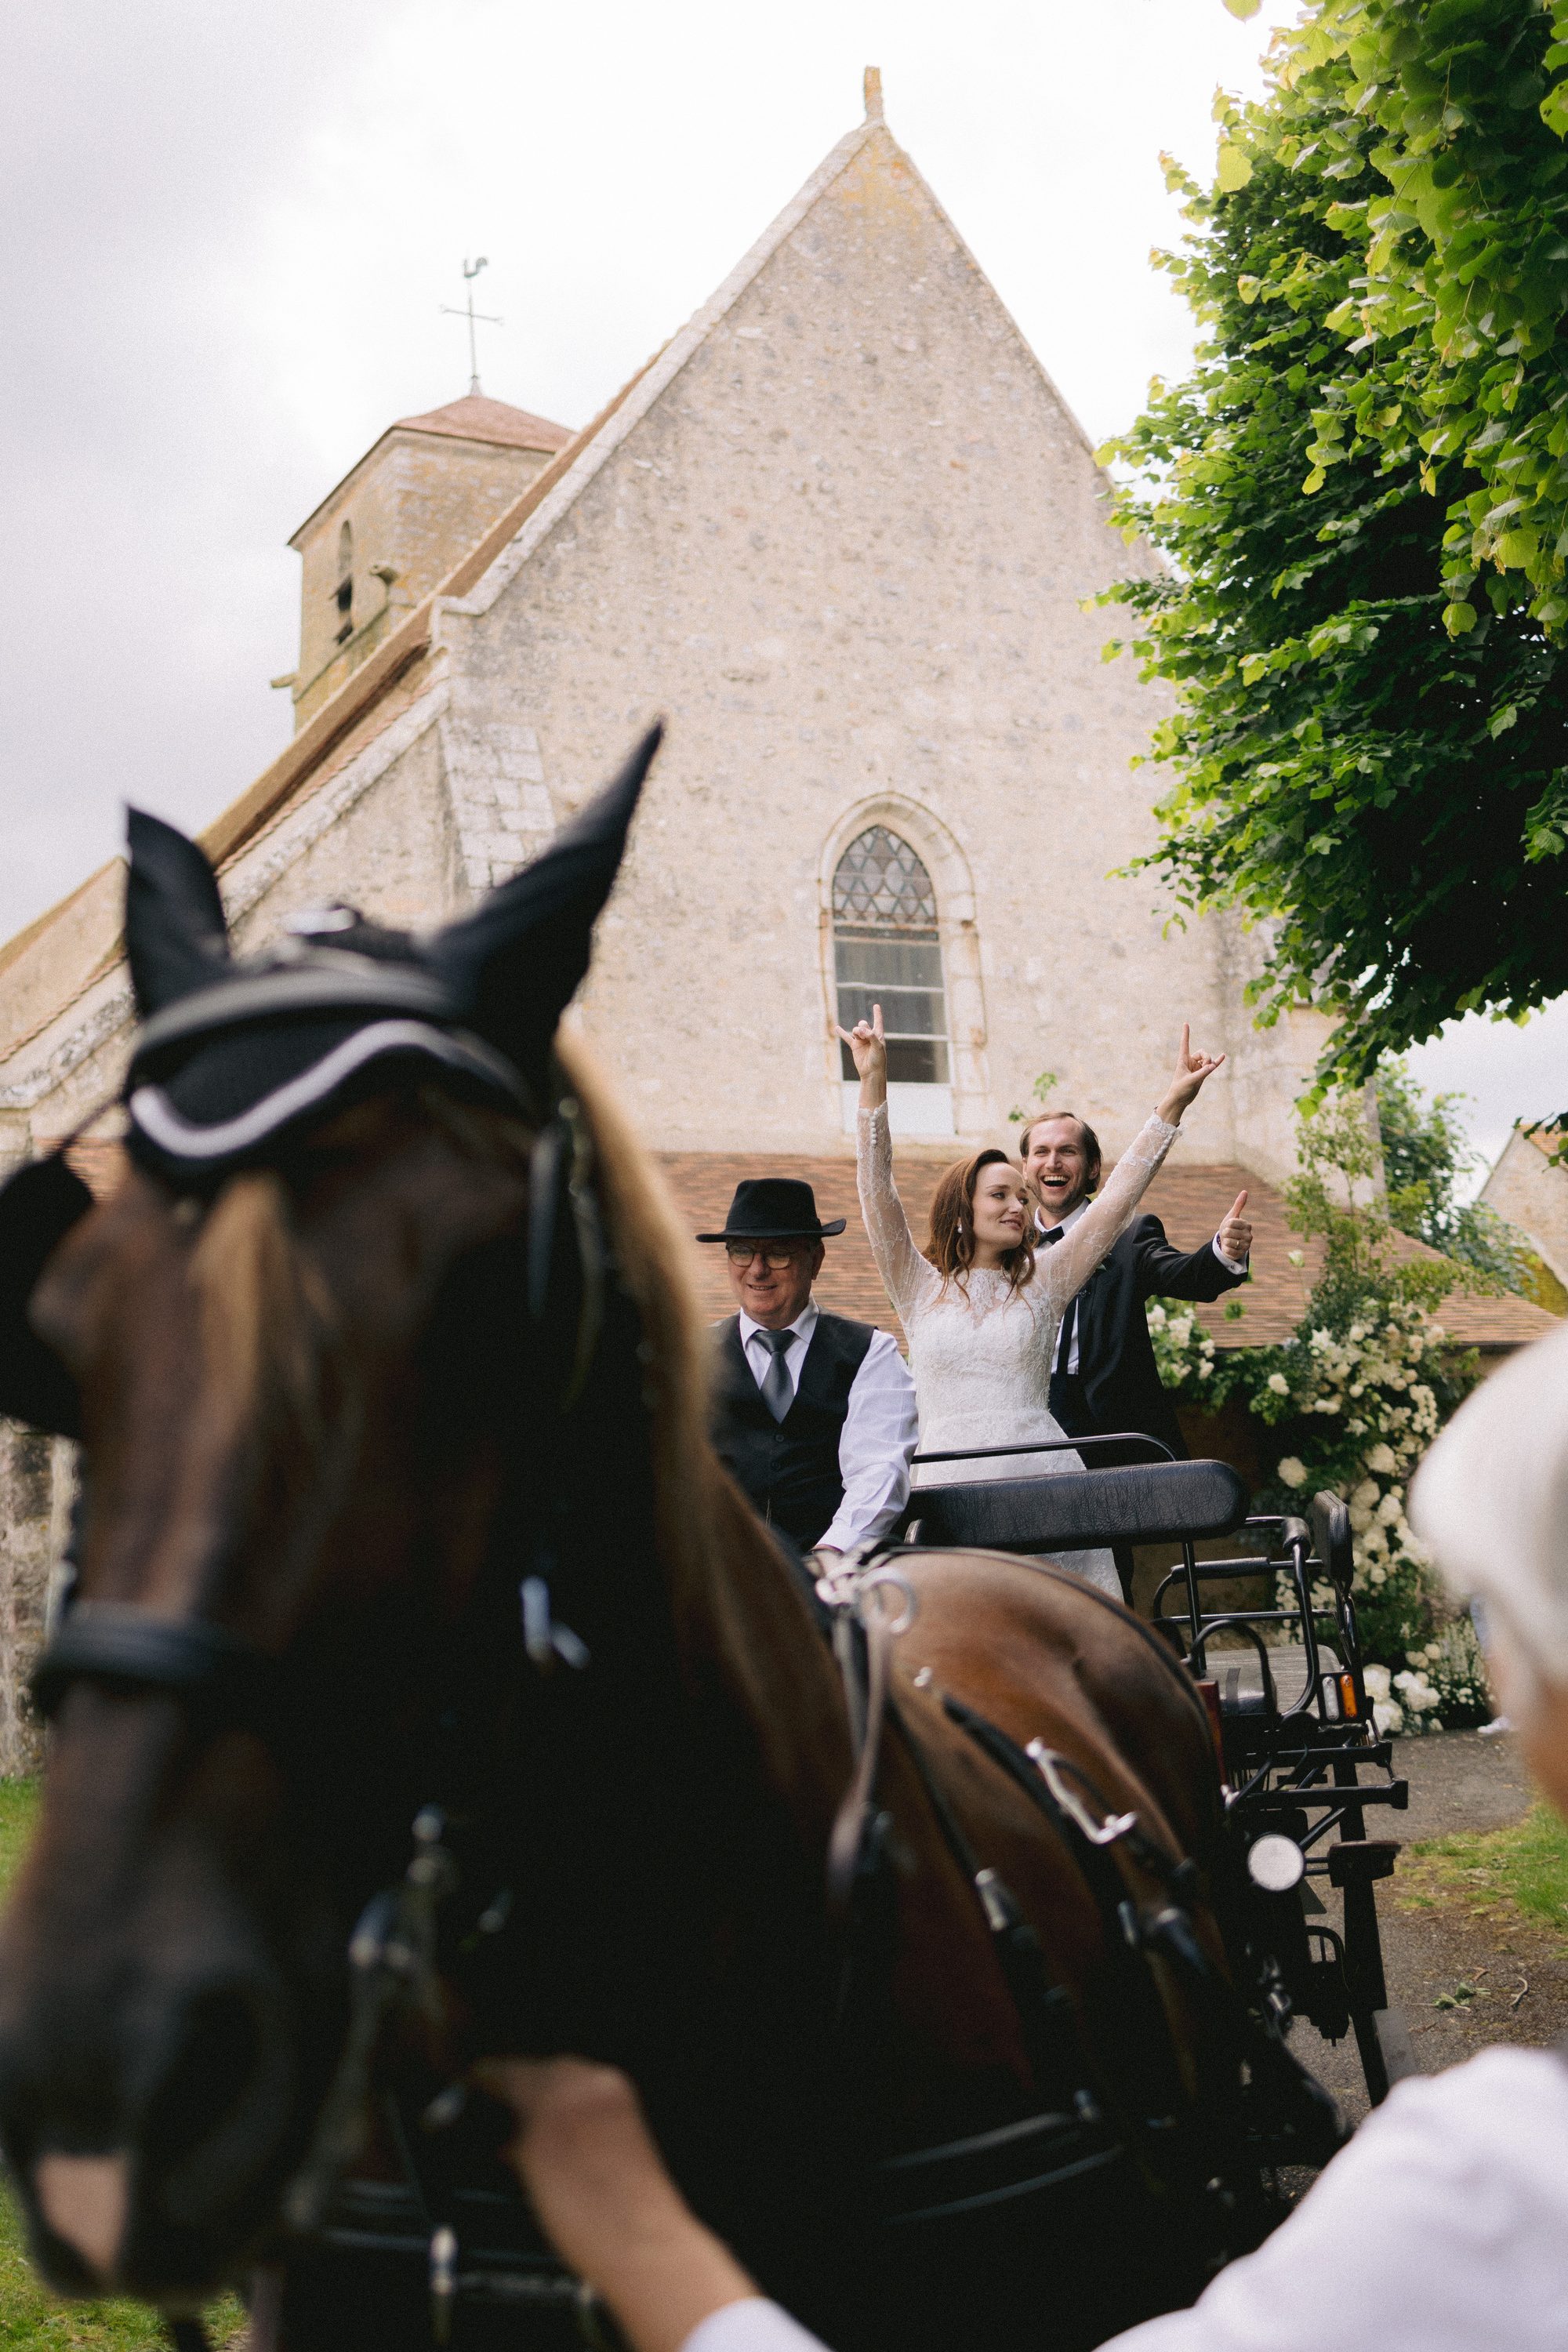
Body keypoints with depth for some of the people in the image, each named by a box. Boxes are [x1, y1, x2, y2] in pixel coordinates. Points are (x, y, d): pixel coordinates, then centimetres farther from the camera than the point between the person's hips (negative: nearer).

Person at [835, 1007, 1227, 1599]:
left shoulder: (1042, 1280, 14)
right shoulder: (921, 1287, 10)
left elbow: (1117, 1199, 10)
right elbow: (877, 1193, 0)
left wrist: (1173, 1104, 4)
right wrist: (873, 1083, -10)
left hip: (1044, 1484, 1)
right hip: (950, 1490, -1)